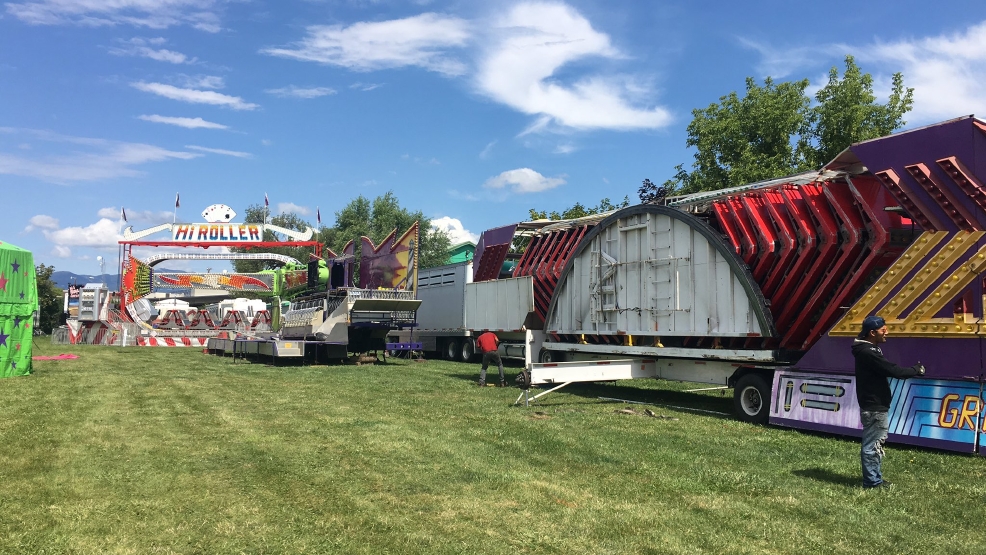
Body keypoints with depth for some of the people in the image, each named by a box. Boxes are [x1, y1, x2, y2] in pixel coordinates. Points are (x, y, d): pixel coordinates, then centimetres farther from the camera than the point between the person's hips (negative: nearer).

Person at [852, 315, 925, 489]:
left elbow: (887, 369, 13)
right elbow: (892, 370, -22)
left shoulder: (869, 349, 14)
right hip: (873, 406, -11)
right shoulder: (868, 352, -22)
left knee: (876, 443, 18)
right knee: (872, 444, -3)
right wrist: (916, 370, -8)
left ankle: (874, 478, 28)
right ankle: (872, 482, 5)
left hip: (875, 405, 11)